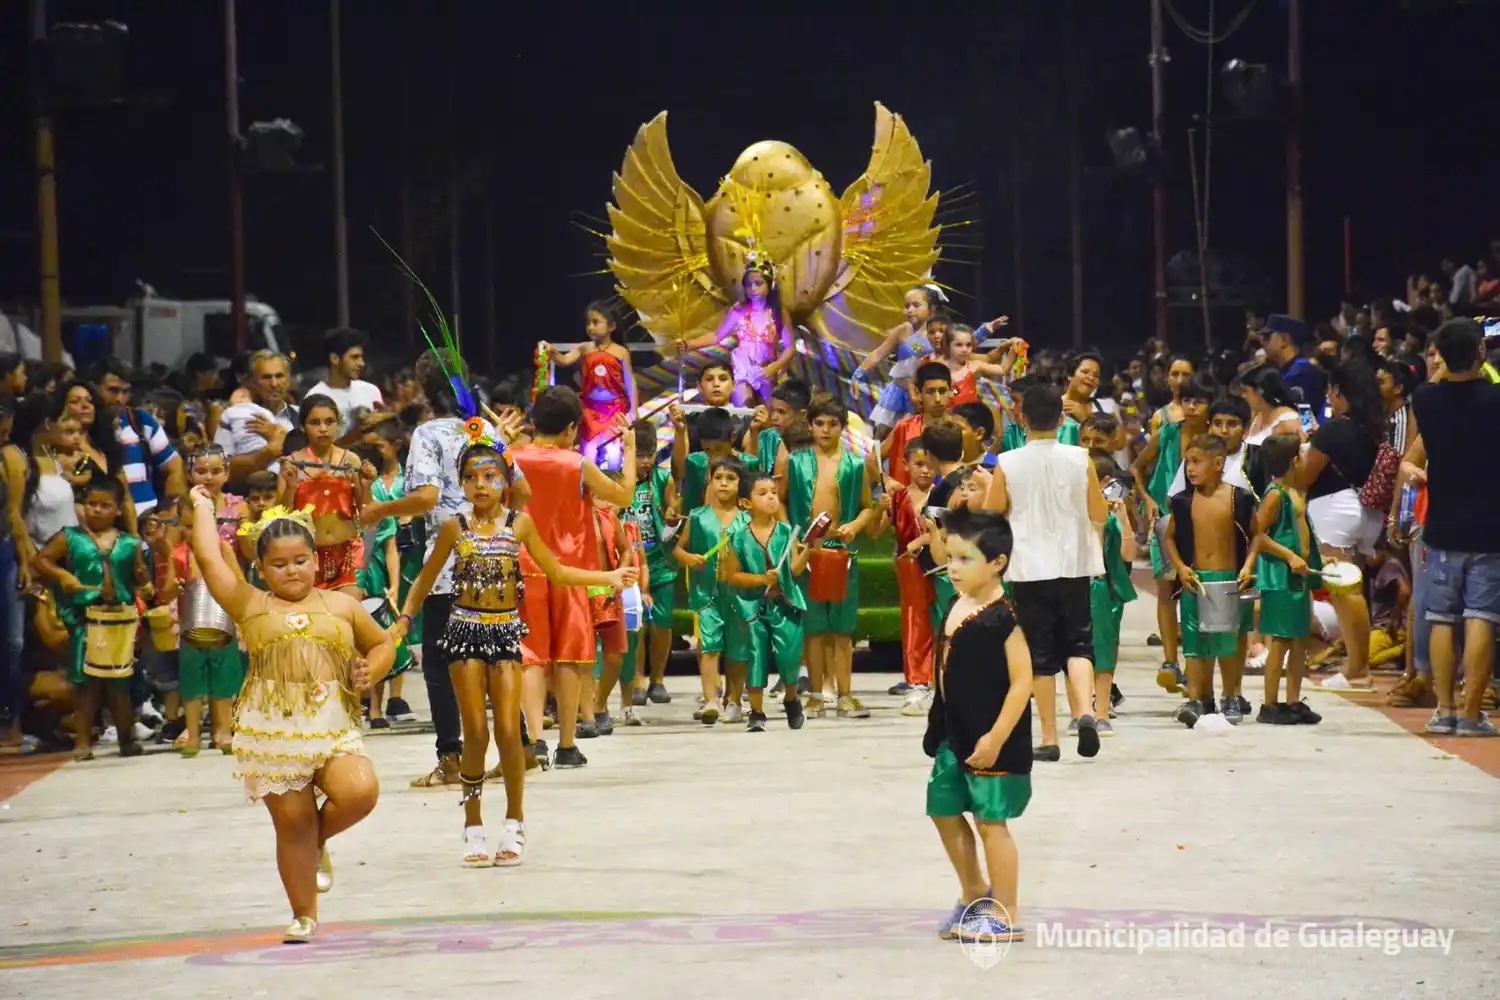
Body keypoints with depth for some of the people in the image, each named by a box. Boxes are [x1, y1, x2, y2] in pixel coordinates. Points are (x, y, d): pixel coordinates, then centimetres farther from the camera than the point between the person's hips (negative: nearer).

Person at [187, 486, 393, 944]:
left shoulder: (341, 606, 13)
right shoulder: (251, 606, 6)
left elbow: (382, 644, 25)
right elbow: (209, 558, 0)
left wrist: (370, 670, 4)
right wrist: (203, 507, 11)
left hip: (334, 728, 1)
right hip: (272, 733, -1)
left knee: (360, 791, -23)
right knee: (292, 825, 2)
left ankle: (319, 841, 9)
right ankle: (305, 916, 19)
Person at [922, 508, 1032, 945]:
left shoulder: (1002, 617, -19)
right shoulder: (957, 608, 6)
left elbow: (1021, 682, -20)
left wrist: (996, 737, -22)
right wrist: (938, 728, 15)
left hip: (992, 742, -9)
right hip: (954, 736, 9)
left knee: (991, 821, -2)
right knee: (945, 811, 16)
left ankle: (1006, 916, 9)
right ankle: (974, 895, 35)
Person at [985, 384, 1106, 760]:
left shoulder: (1008, 464, -6)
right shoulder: (1079, 459, -3)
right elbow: (1100, 514, 4)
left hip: (1030, 569, -1)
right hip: (1074, 565, 1)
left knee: (1040, 654, 5)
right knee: (1077, 644, 10)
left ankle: (1049, 738, 6)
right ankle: (1086, 711, -15)